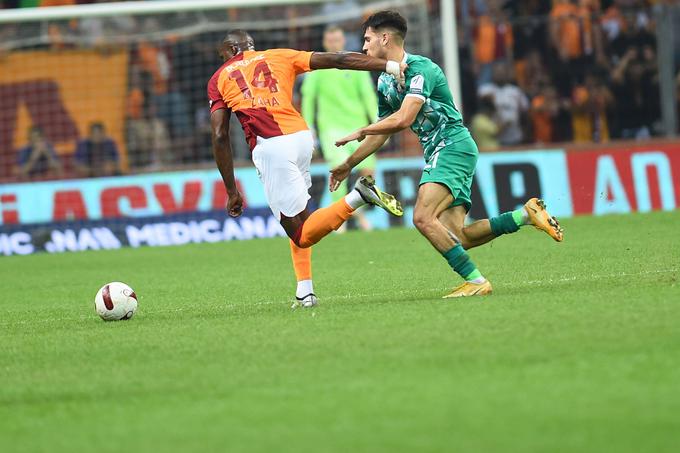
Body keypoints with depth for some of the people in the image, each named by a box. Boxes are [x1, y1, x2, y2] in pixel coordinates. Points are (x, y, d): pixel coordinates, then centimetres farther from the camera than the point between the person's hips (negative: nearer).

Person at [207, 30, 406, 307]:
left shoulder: (219, 79, 16)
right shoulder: (279, 56, 21)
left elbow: (220, 136, 8)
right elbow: (336, 60, 12)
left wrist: (231, 191, 12)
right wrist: (389, 65, 11)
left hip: (269, 147, -4)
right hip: (301, 136, 4)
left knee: (301, 235, -5)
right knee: (298, 217, 23)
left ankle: (357, 198, -25)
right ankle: (304, 291, 13)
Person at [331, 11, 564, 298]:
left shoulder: (419, 68, -13)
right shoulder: (384, 82, 15)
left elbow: (403, 119, -24)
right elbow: (383, 131, 27)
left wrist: (360, 132, -12)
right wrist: (349, 164, 30)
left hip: (453, 146, -9)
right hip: (437, 155, 9)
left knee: (423, 218, -23)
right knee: (457, 238, -4)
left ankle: (476, 281, -20)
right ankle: (526, 214, 5)